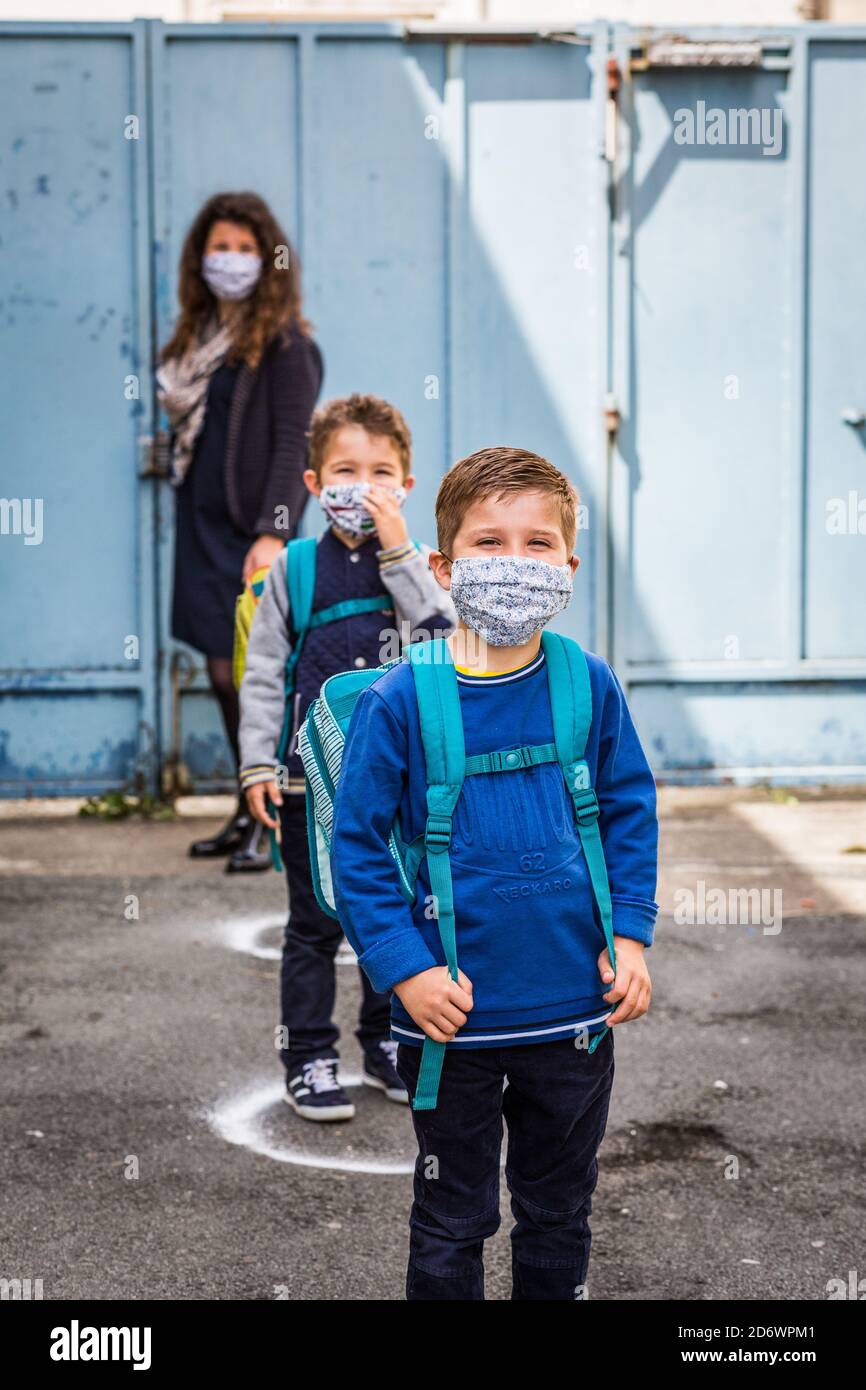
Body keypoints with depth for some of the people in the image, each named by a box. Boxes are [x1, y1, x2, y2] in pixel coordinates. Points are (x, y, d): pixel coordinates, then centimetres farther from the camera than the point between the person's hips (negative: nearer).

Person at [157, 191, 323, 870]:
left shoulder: (284, 341, -8)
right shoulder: (199, 334, 14)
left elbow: (293, 445, -13)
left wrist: (274, 532, -21)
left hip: (250, 529, -7)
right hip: (202, 522, 7)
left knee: (244, 671, -8)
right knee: (224, 673, 10)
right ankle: (248, 812, 19)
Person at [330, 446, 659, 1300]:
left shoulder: (590, 686, -4)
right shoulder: (399, 701, -13)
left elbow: (630, 813, 7)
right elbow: (356, 844, -9)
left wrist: (629, 934, -2)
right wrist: (404, 967, -15)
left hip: (576, 1009, 3)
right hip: (455, 1013, -3)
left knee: (559, 1209, 20)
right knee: (452, 1219, 13)